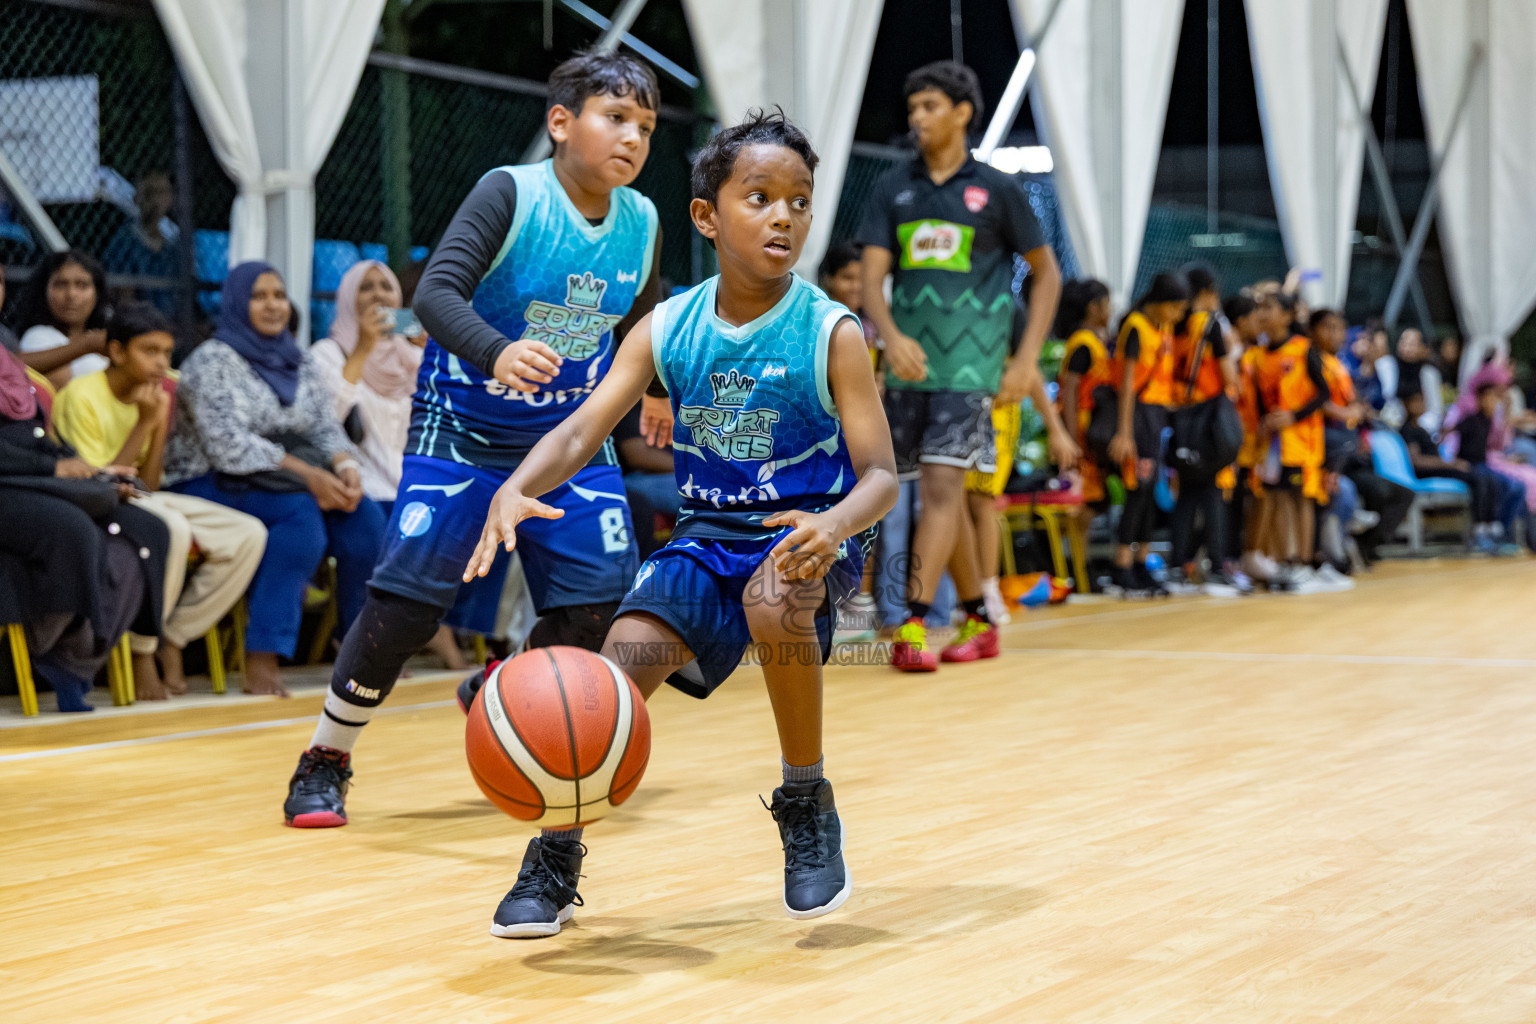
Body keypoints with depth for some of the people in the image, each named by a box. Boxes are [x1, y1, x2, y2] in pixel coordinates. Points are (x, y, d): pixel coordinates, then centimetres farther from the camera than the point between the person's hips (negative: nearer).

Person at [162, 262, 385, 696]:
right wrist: (307, 475, -24)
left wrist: (346, 466, -15)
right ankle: (261, 658, -37)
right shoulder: (211, 361, -6)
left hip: (294, 479, 6)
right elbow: (229, 445, -17)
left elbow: (327, 427, 10)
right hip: (212, 485, -6)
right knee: (300, 511, -34)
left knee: (364, 515, -19)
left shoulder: (299, 363, 16)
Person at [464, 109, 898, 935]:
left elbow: (880, 475, -14)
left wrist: (834, 526, -38)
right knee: (625, 653, -21)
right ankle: (555, 857, -3)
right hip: (708, 535, 3)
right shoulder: (668, 330, -3)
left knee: (776, 601, -36)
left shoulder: (831, 335, -12)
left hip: (804, 535, -3)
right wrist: (515, 490, -29)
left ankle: (808, 804, -13)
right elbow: (582, 429, -8)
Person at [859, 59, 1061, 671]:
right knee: (936, 491, 10)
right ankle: (979, 620, 24)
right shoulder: (893, 189, 8)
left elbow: (1046, 274, 7)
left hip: (970, 364, -4)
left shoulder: (996, 190, 1)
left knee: (943, 484, -15)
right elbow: (871, 278, 0)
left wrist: (1027, 358, -3)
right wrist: (891, 336, -21)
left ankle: (912, 627, -20)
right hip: (910, 362, 4)